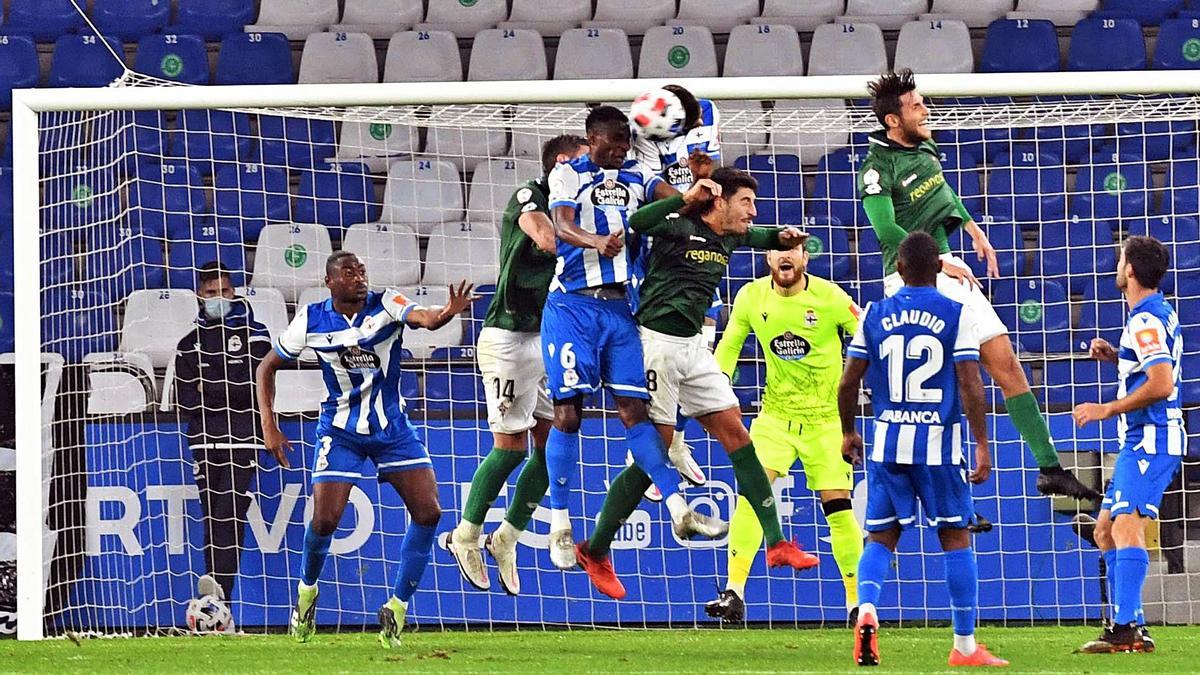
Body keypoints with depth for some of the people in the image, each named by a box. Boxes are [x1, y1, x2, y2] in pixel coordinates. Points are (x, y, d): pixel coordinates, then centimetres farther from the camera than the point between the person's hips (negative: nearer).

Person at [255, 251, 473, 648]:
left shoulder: (385, 306, -13)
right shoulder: (311, 321, -9)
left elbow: (426, 318, -35)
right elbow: (268, 367, 4)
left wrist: (448, 312, -59)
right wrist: (269, 426, -6)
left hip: (392, 428, 1)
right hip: (340, 432, -1)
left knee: (428, 511, -11)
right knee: (325, 519, -11)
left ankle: (397, 608, 3)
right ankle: (307, 591, 21)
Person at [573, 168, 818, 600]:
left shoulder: (730, 237, 10)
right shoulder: (679, 227, -14)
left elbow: (760, 237, 32)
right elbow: (633, 223, -33)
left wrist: (784, 237, 10)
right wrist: (685, 199, -38)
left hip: (693, 346, 8)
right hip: (657, 341, -8)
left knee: (734, 432, 3)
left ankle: (776, 543, 6)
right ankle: (594, 552, 5)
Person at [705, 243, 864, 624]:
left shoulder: (830, 298, -12)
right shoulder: (751, 297, -3)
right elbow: (729, 344, 11)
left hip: (826, 417, -2)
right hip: (776, 413, 2)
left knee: (838, 504, -4)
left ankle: (857, 600, 10)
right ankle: (734, 593, -18)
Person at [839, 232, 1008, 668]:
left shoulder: (875, 315, 4)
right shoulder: (957, 315, -3)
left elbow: (849, 383, 6)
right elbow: (970, 385, -9)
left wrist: (848, 432, 22)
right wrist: (982, 445, -5)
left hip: (887, 440, 2)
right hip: (939, 441, -2)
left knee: (881, 537, 10)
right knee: (955, 537, 8)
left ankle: (866, 609, -18)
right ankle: (965, 645, 10)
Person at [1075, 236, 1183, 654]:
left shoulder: (1145, 321, -16)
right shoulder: (1159, 314, 16)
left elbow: (1162, 384, -25)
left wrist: (1107, 410, -17)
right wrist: (1115, 356, 15)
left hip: (1150, 438, -11)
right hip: (1142, 440, 11)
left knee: (1126, 525, -20)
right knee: (1106, 529, 15)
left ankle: (1128, 630, -28)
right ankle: (1127, 625, 15)